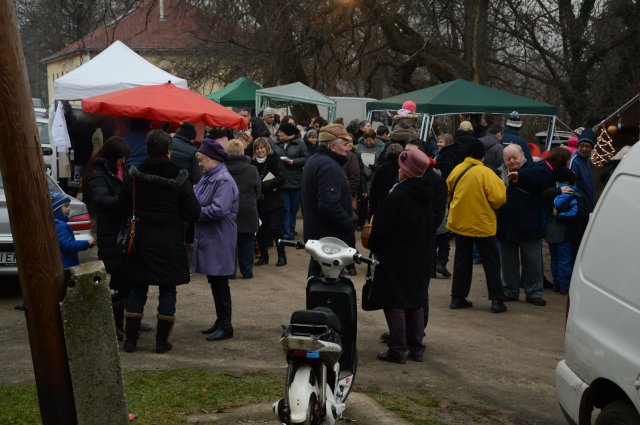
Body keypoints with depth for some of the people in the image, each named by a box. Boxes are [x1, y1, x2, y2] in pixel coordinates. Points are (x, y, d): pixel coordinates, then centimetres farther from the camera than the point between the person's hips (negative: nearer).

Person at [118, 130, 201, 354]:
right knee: (167, 290, 8)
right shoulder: (179, 178, -11)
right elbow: (193, 212, -9)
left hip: (141, 240, 2)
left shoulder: (135, 176, -6)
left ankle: (130, 339, 15)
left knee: (137, 289, 12)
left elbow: (122, 208, 1)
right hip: (170, 242, -2)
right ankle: (161, 341, 11)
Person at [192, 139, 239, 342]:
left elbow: (219, 210, -26)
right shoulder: (208, 177, 12)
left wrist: (194, 211, -14)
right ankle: (220, 321, 27)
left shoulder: (224, 180, -17)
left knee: (219, 283, -1)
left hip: (219, 241, -9)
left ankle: (225, 326, 8)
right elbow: (199, 202, 20)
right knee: (214, 282, 16)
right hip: (208, 239, 9)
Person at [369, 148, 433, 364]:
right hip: (419, 259, 7)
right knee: (416, 301, 13)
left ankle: (397, 350, 0)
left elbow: (381, 229, -15)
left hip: (395, 258, -7)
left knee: (394, 303, -1)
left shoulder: (396, 196, -18)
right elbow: (430, 228, 14)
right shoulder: (426, 196, 6)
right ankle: (416, 348, 17)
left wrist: (373, 246, 2)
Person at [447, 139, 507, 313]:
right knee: (491, 261, 7)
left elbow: (448, 192, 10)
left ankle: (457, 297, 15)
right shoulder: (486, 173, -17)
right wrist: (491, 207, 2)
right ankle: (497, 300, 5)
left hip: (460, 222, 4)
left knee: (462, 260, 14)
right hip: (482, 224, -4)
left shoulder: (457, 170, -3)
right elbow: (498, 198, -20)